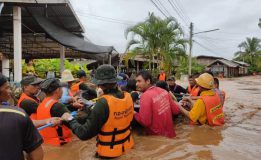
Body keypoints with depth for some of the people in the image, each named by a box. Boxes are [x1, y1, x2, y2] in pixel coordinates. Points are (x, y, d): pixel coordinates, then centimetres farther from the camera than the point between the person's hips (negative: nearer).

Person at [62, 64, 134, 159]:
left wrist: (70, 120, -7)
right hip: (127, 145, 6)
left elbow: (85, 134, -24)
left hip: (110, 152, -6)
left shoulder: (103, 103, -28)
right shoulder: (128, 97, -10)